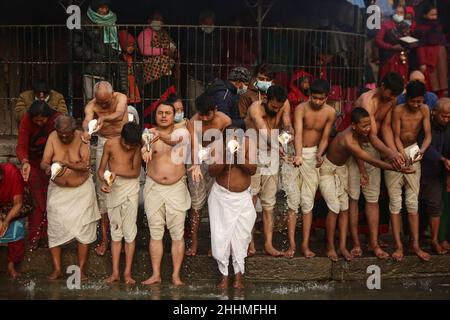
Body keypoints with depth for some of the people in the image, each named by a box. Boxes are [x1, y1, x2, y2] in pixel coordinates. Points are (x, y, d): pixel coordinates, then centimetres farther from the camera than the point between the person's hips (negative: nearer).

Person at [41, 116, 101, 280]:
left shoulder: (81, 138, -16)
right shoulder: (52, 137, -10)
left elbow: (85, 165, -25)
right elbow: (43, 162, -14)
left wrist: (66, 164, -40)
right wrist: (48, 168, -36)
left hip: (81, 190, -2)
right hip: (58, 190, 2)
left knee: (83, 229, 2)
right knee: (55, 228, 4)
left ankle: (81, 269, 13)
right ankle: (57, 269, 15)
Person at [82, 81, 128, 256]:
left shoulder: (121, 97, -11)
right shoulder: (91, 105, -8)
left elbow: (119, 114, -31)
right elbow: (87, 120, -29)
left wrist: (104, 118, -52)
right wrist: (86, 131, -53)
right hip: (104, 144, 1)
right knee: (102, 188, -2)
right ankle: (104, 238, 4)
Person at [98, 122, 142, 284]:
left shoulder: (137, 146, -8)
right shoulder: (110, 144, -6)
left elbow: (136, 172, -7)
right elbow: (101, 169, -2)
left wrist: (117, 172, -21)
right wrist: (103, 181, -21)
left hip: (130, 187, -1)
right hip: (112, 189, 1)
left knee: (129, 231, 0)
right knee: (115, 231, 7)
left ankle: (127, 272, 7)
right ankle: (115, 272, 12)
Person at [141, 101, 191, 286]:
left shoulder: (182, 132, -4)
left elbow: (174, 140, -28)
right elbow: (144, 149, -21)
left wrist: (160, 135, -49)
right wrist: (145, 150, -46)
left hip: (177, 189, -1)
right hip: (154, 188, 1)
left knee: (177, 234, 4)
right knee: (155, 233, 9)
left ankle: (176, 275, 14)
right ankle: (156, 274, 19)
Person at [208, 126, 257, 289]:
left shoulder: (248, 143, -10)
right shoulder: (218, 145, -12)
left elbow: (252, 170, -13)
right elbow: (211, 172, -15)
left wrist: (240, 157, -28)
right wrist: (225, 157, -29)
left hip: (243, 197, 0)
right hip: (221, 196, 0)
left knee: (241, 235, 0)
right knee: (220, 235, 0)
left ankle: (239, 274, 16)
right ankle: (224, 274, 15)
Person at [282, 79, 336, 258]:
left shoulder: (330, 113, -5)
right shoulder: (301, 108, -15)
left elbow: (325, 138, -2)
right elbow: (298, 133, -29)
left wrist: (319, 155, -22)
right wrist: (298, 155, -45)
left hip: (313, 155, 2)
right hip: (294, 154, -2)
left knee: (308, 202, 4)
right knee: (293, 201, -2)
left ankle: (305, 245, 10)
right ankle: (292, 244, 4)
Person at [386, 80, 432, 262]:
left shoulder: (424, 110, -5)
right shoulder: (398, 111, -15)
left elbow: (428, 135, -9)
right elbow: (396, 137, -14)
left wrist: (421, 151, -29)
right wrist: (403, 156, -29)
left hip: (413, 153, 3)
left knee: (413, 202, 5)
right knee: (395, 202, -1)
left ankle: (415, 244, 12)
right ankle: (398, 245, 3)